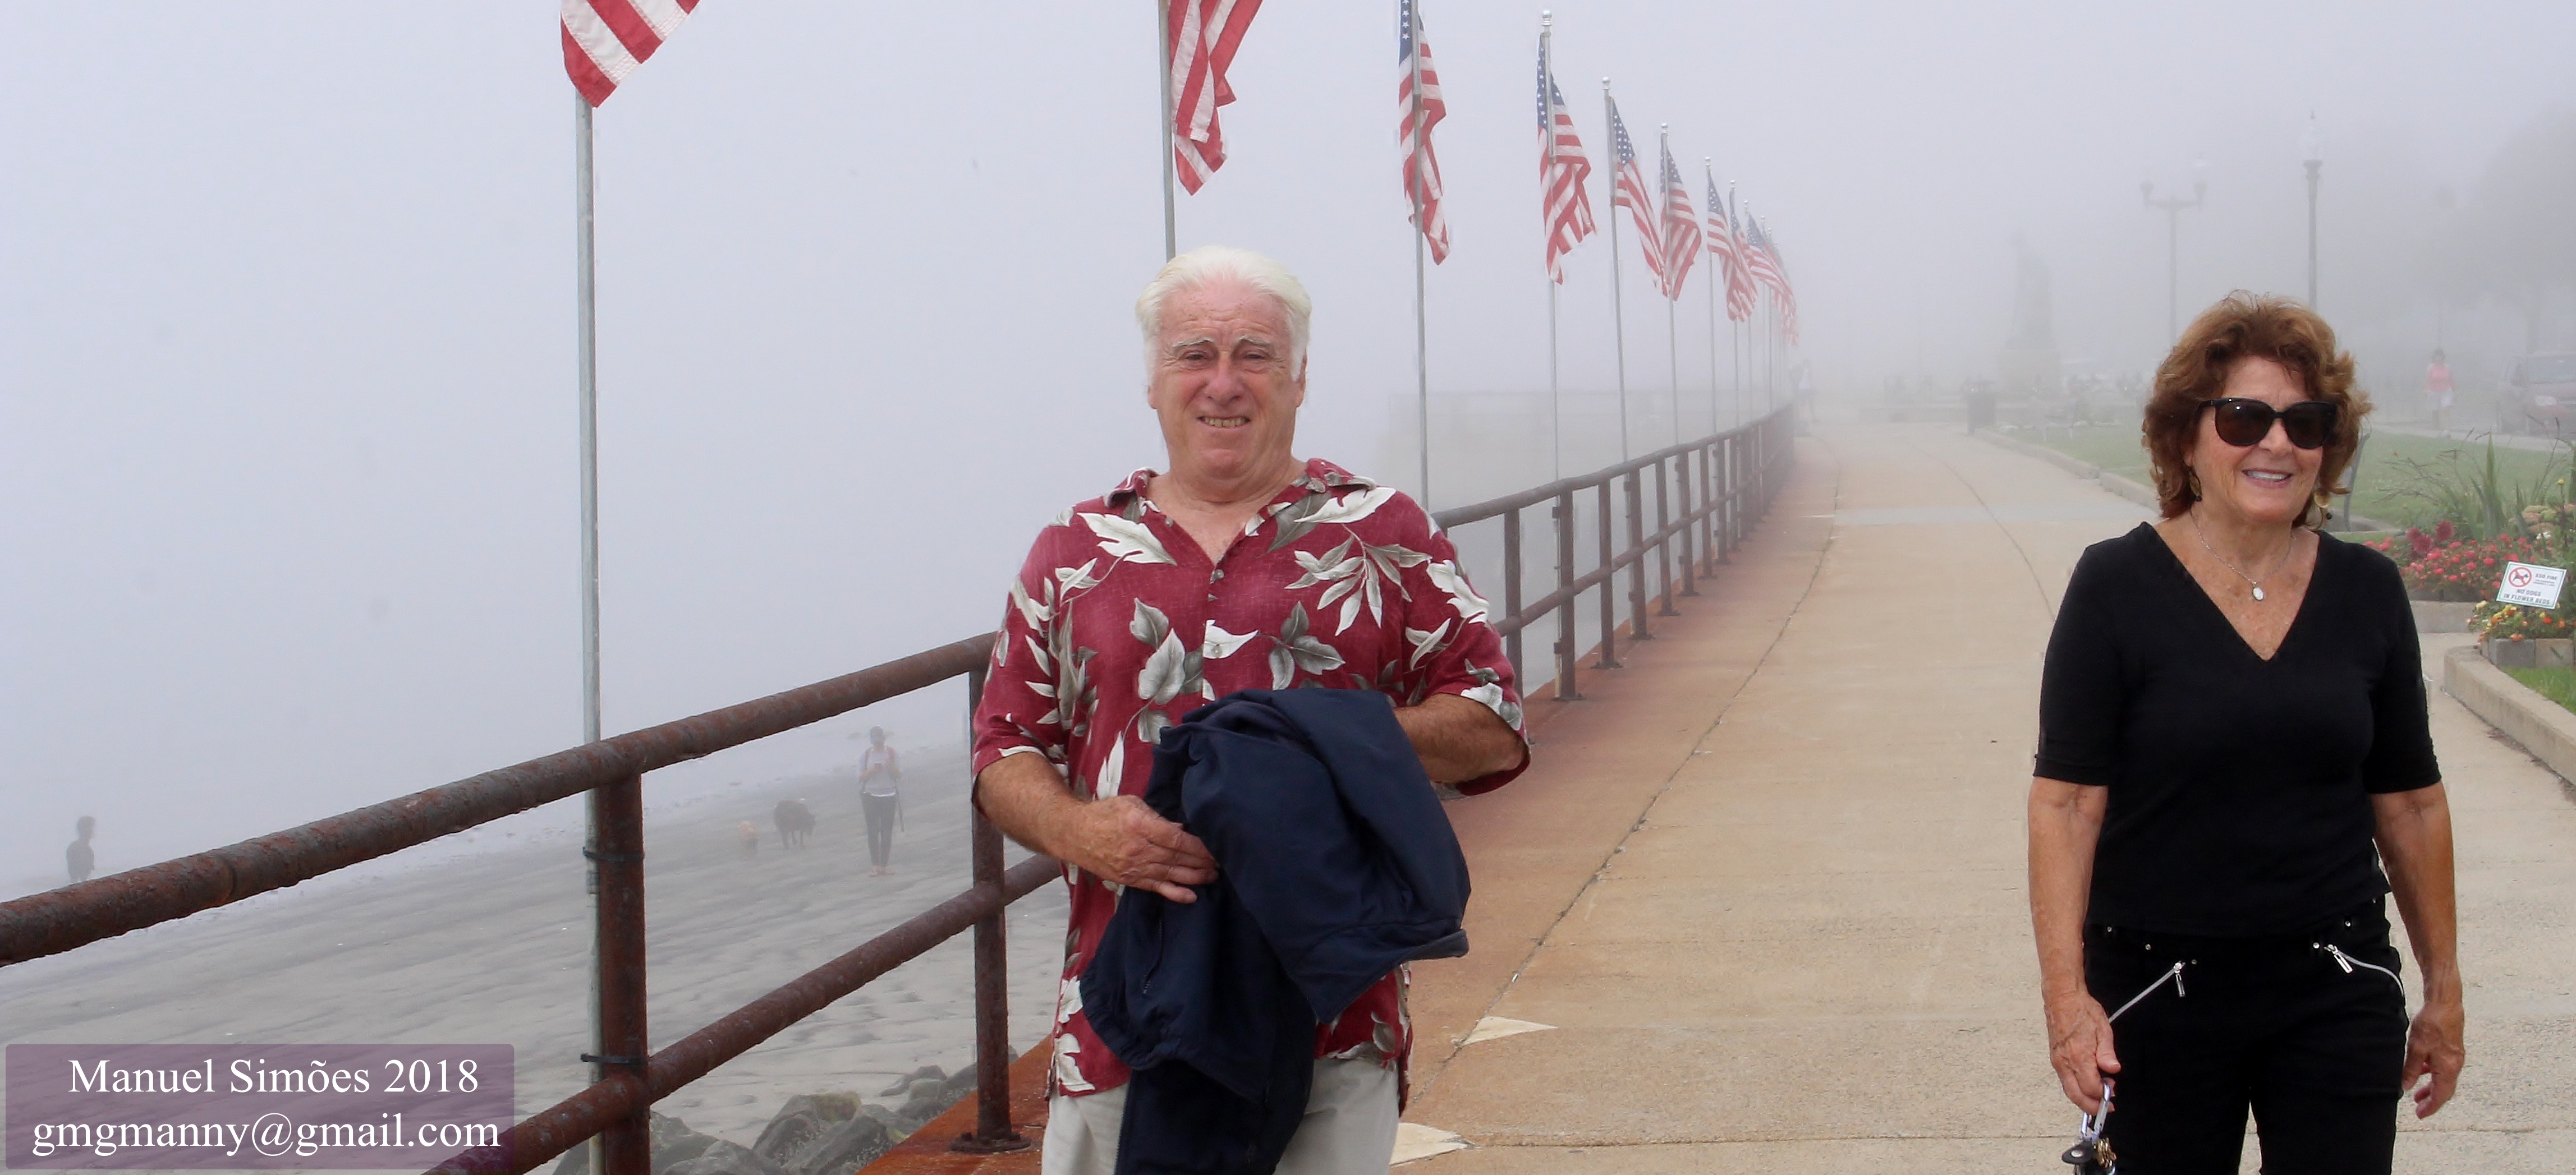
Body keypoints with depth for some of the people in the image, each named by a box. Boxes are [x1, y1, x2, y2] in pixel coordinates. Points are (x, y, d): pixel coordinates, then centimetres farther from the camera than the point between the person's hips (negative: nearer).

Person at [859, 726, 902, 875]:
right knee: (873, 831, -4)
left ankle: (884, 865, 1)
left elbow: (899, 775, 2)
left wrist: (891, 767, -18)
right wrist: (871, 771, -16)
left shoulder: (891, 753, 4)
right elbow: (861, 777, 2)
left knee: (887, 832, -2)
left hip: (889, 796, 0)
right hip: (871, 796, 0)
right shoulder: (865, 755, 4)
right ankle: (875, 865, -3)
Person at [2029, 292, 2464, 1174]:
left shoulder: (2367, 591, 3)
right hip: (2159, 996, -2)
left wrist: (2444, 985, 12)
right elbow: (2067, 802, -10)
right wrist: (2066, 991, -18)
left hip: (2338, 992, 3)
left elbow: (2410, 803, 10)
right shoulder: (2118, 586, -7)